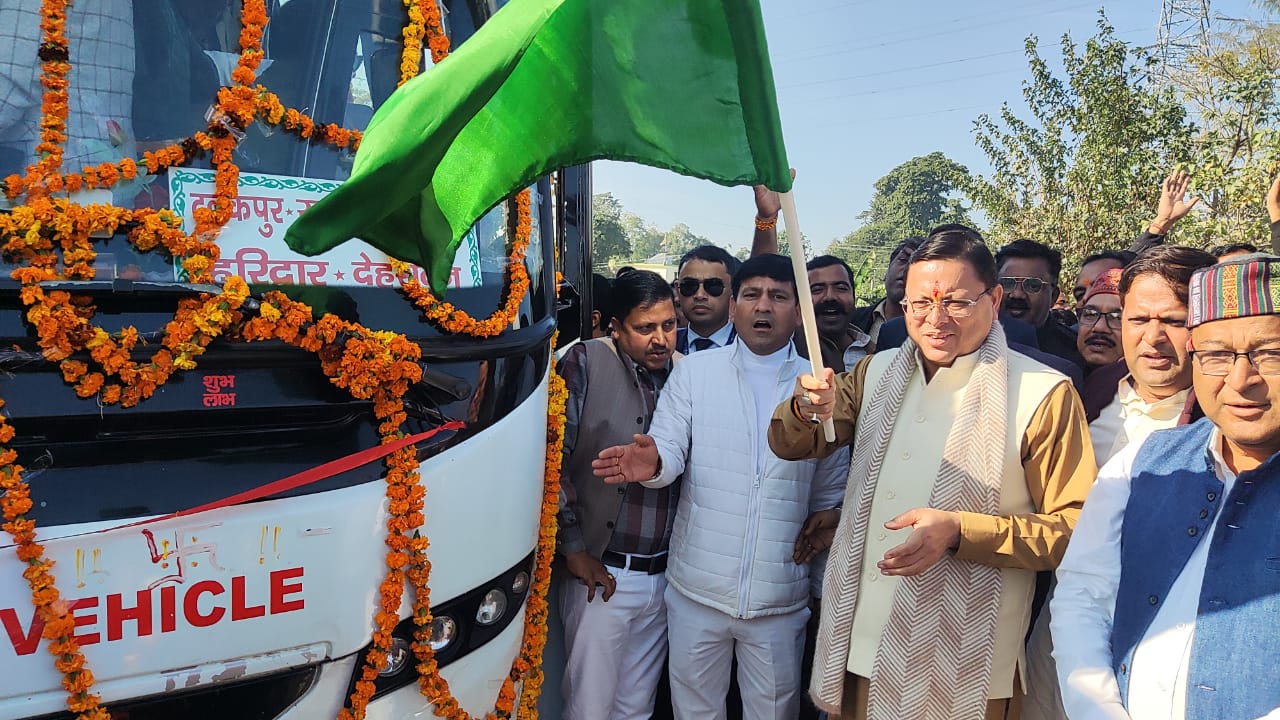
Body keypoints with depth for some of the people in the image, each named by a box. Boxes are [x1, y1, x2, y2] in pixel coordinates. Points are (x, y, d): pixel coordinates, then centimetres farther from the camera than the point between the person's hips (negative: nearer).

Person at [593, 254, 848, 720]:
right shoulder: (693, 372, 0)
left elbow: (831, 489, 7)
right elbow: (670, 448, -10)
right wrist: (652, 462, -30)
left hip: (780, 595, 0)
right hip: (697, 589, 0)